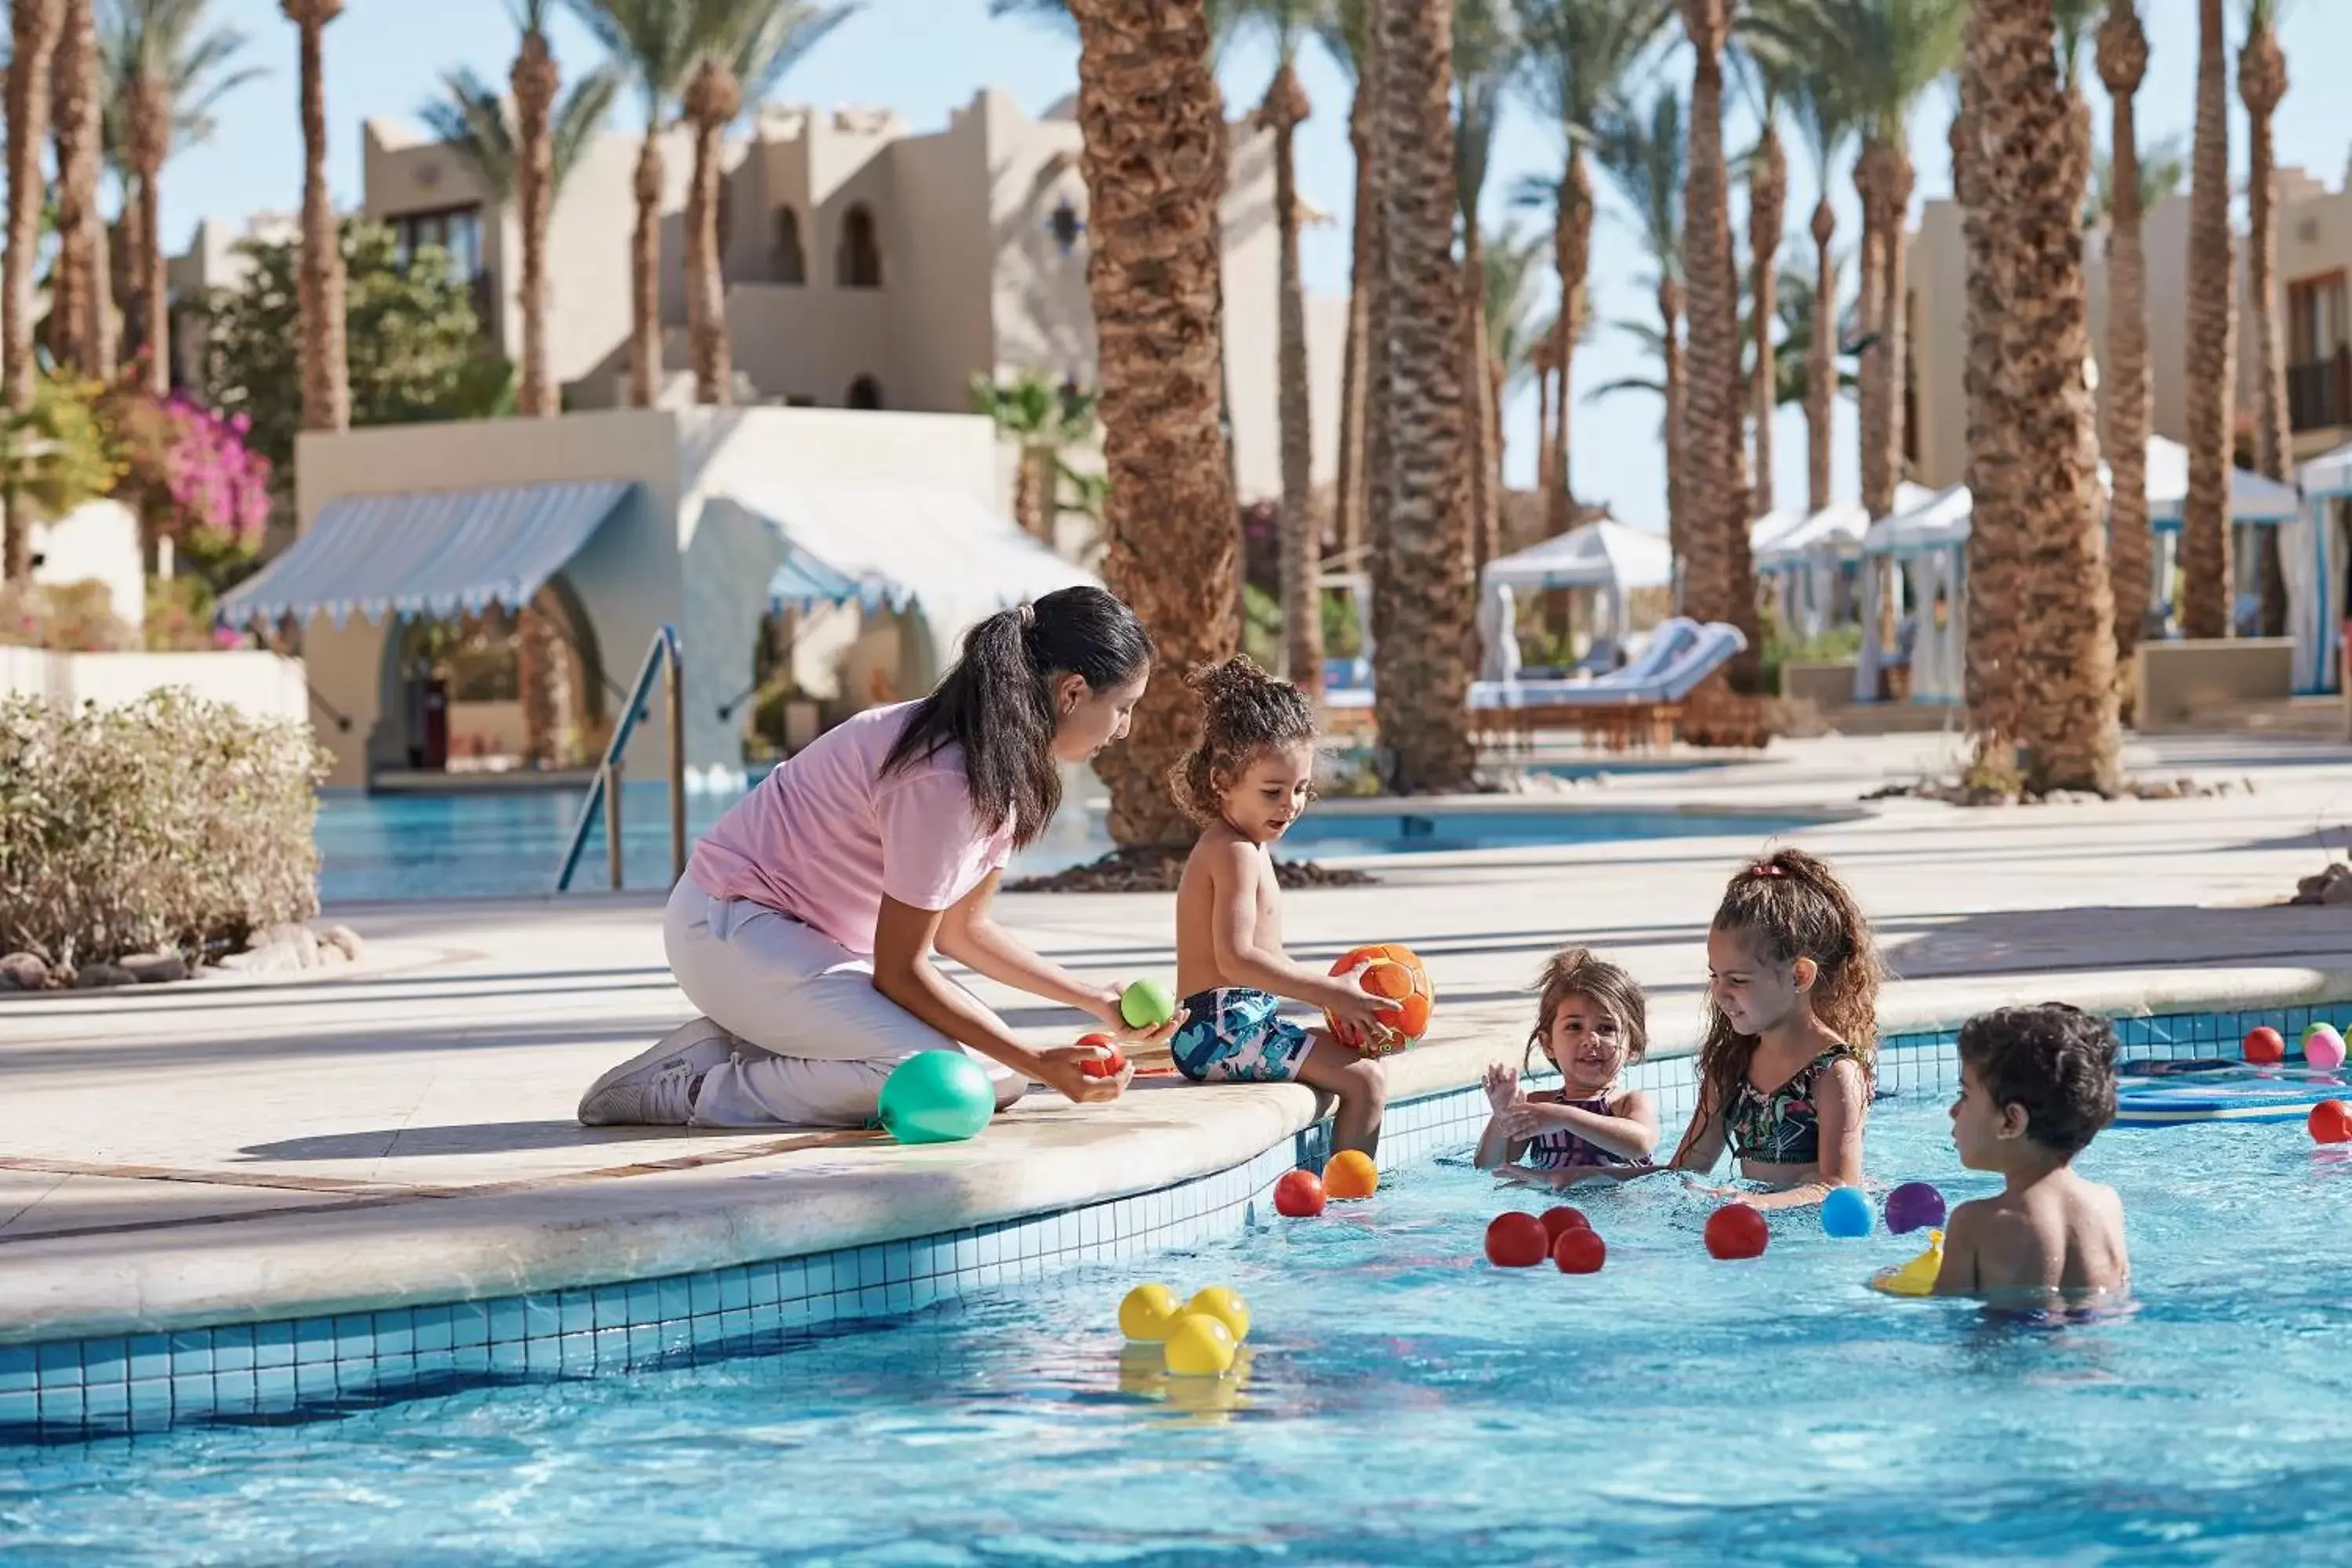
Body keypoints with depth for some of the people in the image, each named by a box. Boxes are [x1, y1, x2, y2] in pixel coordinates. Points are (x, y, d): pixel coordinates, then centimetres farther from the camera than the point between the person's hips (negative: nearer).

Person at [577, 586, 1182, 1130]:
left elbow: (961, 929, 12)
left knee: (997, 1075, -5)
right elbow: (899, 971, -21)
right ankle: (693, 1091, -13)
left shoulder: (1008, 768, 2)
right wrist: (1036, 1063, -21)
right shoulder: (944, 778, -27)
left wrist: (1100, 1004, 8)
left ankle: (738, 1045, 4)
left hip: (815, 942, 10)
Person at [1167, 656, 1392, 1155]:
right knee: (1365, 1079, -14)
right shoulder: (1236, 852, -14)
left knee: (1366, 1068, 22)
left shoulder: (1246, 847, 19)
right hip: (1225, 1030, -11)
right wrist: (1329, 992, -21)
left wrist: (1331, 990, 9)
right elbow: (1236, 958, -24)